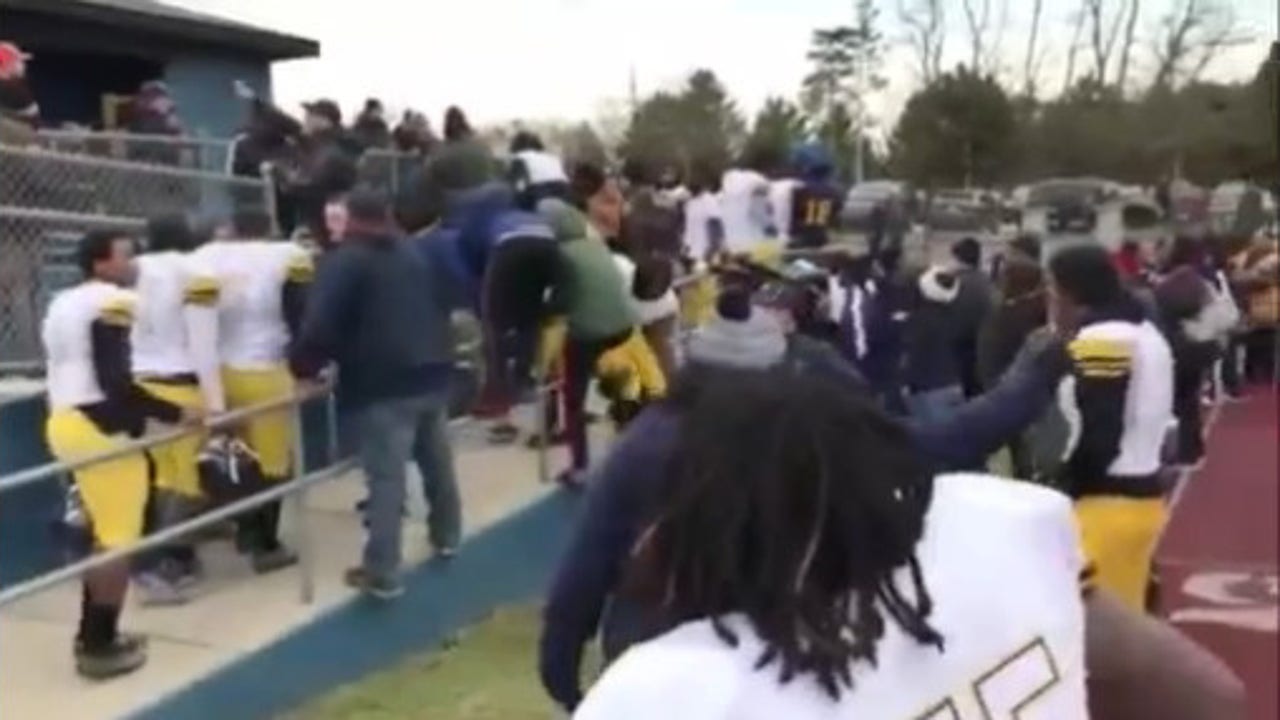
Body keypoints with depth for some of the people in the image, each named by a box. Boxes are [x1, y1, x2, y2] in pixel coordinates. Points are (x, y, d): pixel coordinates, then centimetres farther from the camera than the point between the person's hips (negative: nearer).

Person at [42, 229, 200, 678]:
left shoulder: (62, 304, 17)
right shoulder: (110, 305, -14)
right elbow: (116, 384, -22)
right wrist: (175, 414, -16)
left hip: (66, 422, 10)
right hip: (102, 430, -10)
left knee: (103, 531, 20)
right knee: (118, 539, -2)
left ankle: (92, 635, 27)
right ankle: (100, 648, 3)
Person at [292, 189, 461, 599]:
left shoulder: (345, 261, -4)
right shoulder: (417, 257, 19)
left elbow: (322, 326, -13)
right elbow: (443, 308, 28)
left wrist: (304, 365, 0)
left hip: (384, 383, -7)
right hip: (432, 373, 7)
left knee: (386, 478, -8)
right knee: (437, 462, 22)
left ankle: (382, 574, -6)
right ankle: (447, 537, 38)